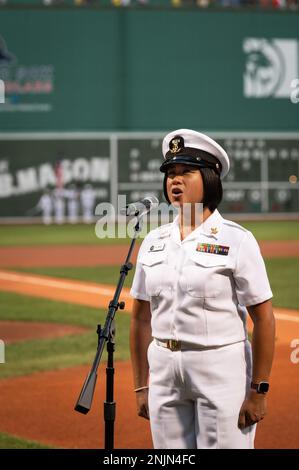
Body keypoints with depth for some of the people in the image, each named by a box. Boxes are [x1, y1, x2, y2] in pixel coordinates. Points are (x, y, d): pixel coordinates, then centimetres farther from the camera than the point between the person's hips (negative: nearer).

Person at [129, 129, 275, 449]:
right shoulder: (154, 241, 9)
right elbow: (141, 317, 13)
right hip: (164, 368, 5)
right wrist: (141, 385, 10)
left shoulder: (236, 240, -7)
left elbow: (264, 319, -9)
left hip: (222, 366, -5)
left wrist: (259, 390, -13)